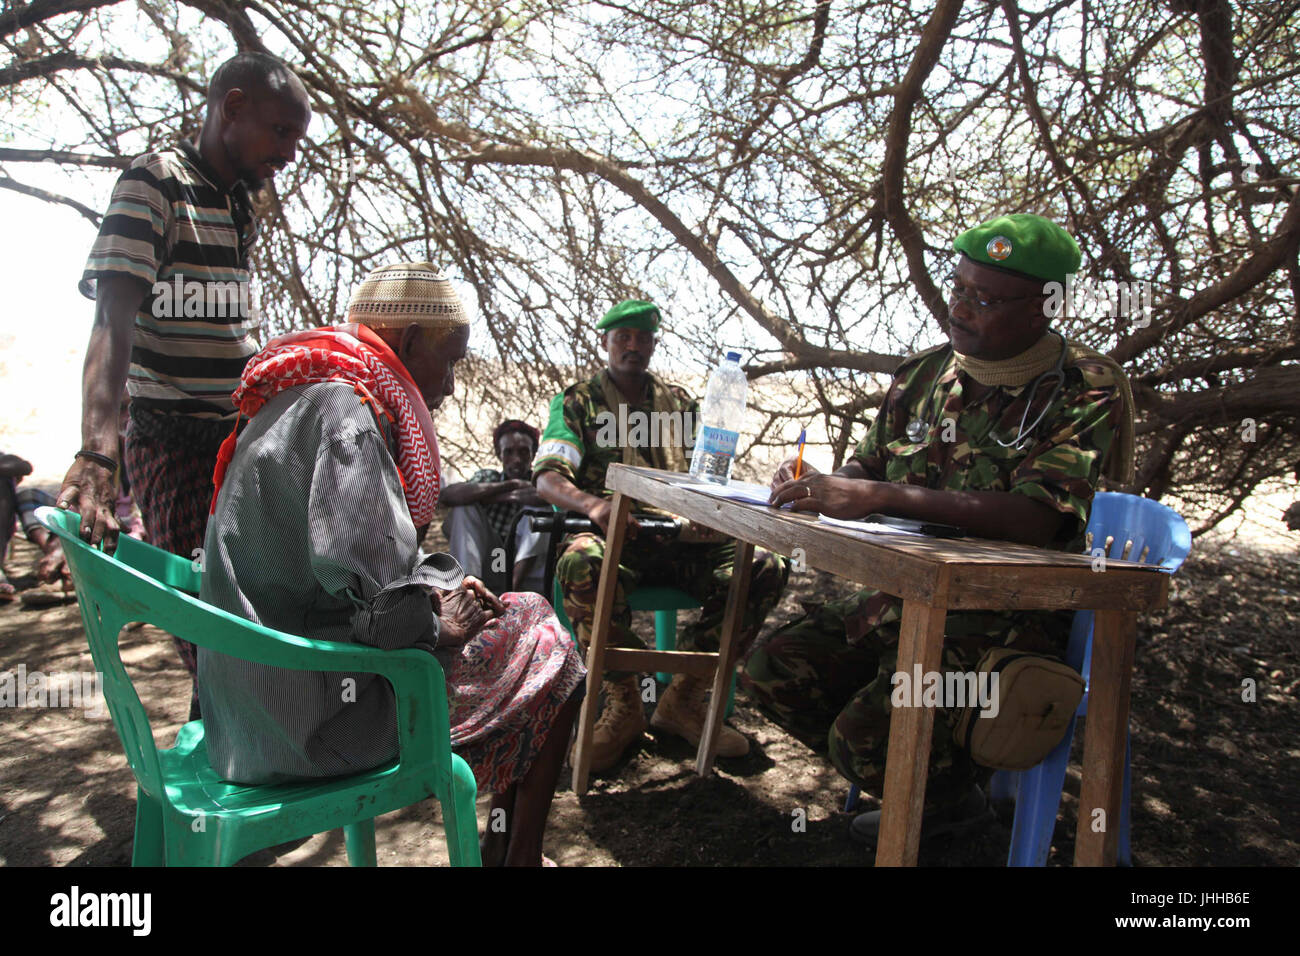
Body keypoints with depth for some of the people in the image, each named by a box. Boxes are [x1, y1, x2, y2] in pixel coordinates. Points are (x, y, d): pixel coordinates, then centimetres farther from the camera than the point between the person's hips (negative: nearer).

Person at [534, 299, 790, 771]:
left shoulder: (679, 402, 21)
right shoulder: (577, 401, 9)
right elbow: (548, 477, -6)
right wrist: (593, 503, -29)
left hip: (678, 538, 4)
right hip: (612, 536, -3)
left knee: (766, 567, -22)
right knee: (580, 564, -40)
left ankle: (683, 697, -10)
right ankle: (624, 705, -18)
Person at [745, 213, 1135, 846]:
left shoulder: (1085, 392, -12)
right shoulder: (925, 373, 8)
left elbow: (1037, 519, -27)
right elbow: (868, 466, 17)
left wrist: (880, 497, -32)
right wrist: (814, 483, -8)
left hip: (1011, 616, -7)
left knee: (865, 734, -25)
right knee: (773, 670, -3)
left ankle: (950, 793, 14)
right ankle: (928, 789, 16)